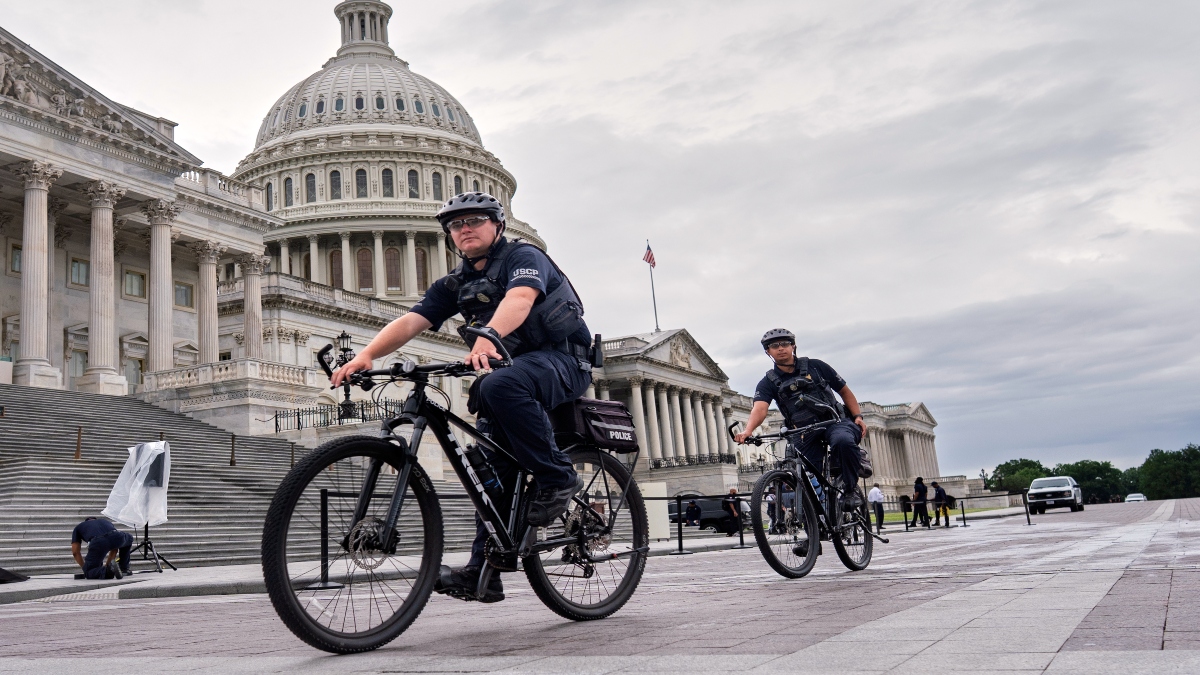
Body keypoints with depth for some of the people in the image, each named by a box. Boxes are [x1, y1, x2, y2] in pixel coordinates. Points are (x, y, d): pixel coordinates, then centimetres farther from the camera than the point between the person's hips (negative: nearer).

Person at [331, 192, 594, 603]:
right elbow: (410, 322, 0)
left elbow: (519, 299, -27)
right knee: (491, 471, -1)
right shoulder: (454, 285, 14)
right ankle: (483, 572, 3)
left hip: (561, 361, -7)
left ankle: (557, 478, -23)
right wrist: (366, 355, -18)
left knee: (500, 384, -37)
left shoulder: (524, 257, -5)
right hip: (505, 371, 7)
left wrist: (488, 336, -47)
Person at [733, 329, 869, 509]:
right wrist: (747, 430, -37)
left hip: (834, 421, -1)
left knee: (843, 440, -34)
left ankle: (850, 489, -17)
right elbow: (760, 408, -16)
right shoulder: (768, 382, 4)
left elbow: (844, 391, 12)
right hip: (803, 432, 1)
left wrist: (858, 416, -4)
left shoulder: (815, 366, 6)